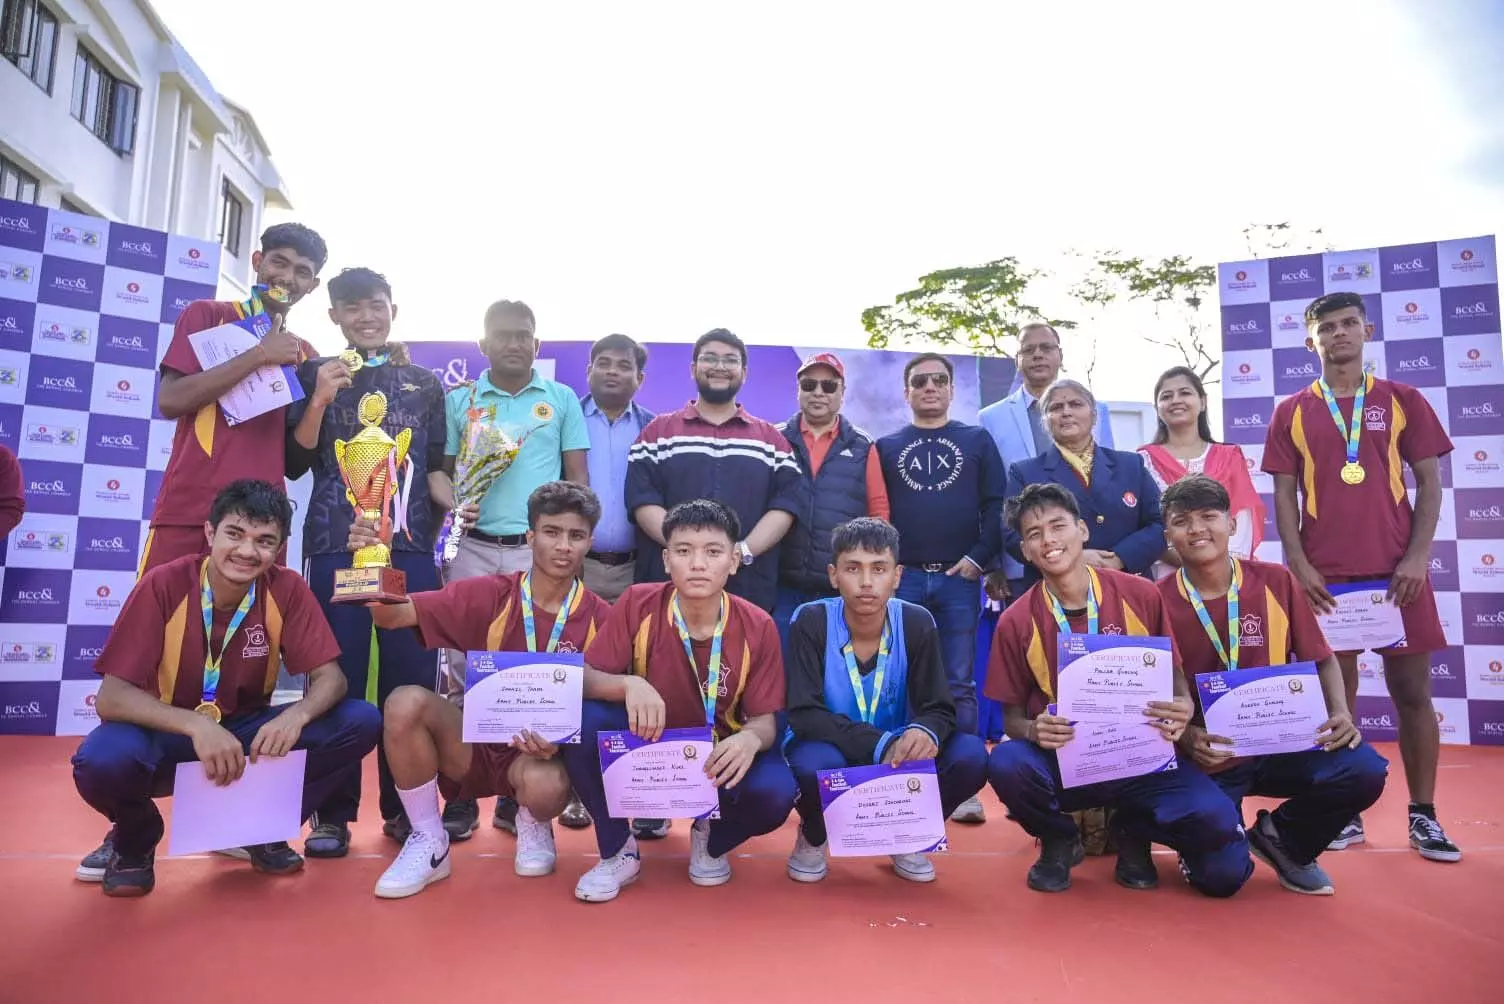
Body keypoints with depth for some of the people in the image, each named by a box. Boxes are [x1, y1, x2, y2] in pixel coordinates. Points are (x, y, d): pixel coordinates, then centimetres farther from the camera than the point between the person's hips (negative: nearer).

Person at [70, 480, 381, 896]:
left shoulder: (287, 590, -14)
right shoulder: (164, 585, -19)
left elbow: (330, 678, -13)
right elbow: (111, 697, -22)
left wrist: (296, 715, -36)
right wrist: (196, 725, -39)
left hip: (247, 733, 2)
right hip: (168, 735, -1)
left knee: (361, 722, -20)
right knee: (102, 758, -35)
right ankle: (134, 839, 3)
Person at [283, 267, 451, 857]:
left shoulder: (424, 384, 16)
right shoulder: (314, 375, 11)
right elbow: (294, 463, 3)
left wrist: (456, 503, -5)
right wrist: (320, 399, -10)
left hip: (410, 544, 2)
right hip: (335, 543, -1)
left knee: (410, 677, 0)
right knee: (337, 675, -2)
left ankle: (404, 806, 11)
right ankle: (332, 813, 7)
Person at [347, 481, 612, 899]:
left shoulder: (599, 617, -6)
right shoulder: (488, 595, -6)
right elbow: (393, 615, -12)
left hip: (543, 752, -1)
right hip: (477, 742, 2)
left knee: (545, 785, -37)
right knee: (406, 702, -27)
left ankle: (533, 826, 6)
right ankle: (430, 843, -5)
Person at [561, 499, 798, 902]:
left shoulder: (757, 627, -15)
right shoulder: (638, 604, -16)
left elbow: (766, 719, -11)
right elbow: (583, 678, -15)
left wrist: (750, 738, -37)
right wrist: (628, 684, -38)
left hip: (719, 759, 0)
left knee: (776, 792, -30)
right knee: (585, 721, -28)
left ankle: (711, 841, 10)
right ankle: (618, 852, -3)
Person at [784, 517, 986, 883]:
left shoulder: (917, 624, -12)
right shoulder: (811, 622, -18)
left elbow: (939, 709, -12)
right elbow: (804, 714, -24)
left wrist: (925, 733, -37)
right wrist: (881, 745, -36)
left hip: (898, 756, 3)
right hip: (832, 751, -2)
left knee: (970, 755, -24)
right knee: (814, 765, -37)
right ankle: (814, 836, 2)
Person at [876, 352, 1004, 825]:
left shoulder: (977, 440, 11)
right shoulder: (886, 447, 13)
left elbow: (996, 505, 4)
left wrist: (980, 557, -8)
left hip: (959, 578, -1)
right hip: (902, 578, 1)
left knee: (959, 685, 2)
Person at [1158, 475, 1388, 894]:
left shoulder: (1276, 582, -2)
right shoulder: (1158, 601, -10)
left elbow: (1321, 659, 7)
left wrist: (1340, 713, -12)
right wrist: (1187, 738, -23)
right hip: (1206, 758, -2)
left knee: (1364, 772, -24)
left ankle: (1282, 839, 8)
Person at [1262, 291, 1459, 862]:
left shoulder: (1403, 401, 7)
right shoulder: (1292, 412, 6)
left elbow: (1429, 481, 5)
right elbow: (1285, 495, 4)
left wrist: (1418, 556, -7)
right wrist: (1298, 565, -7)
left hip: (1397, 571, 0)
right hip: (1324, 575, 0)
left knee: (1412, 690, 3)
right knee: (1336, 691, 5)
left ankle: (1423, 815, 15)